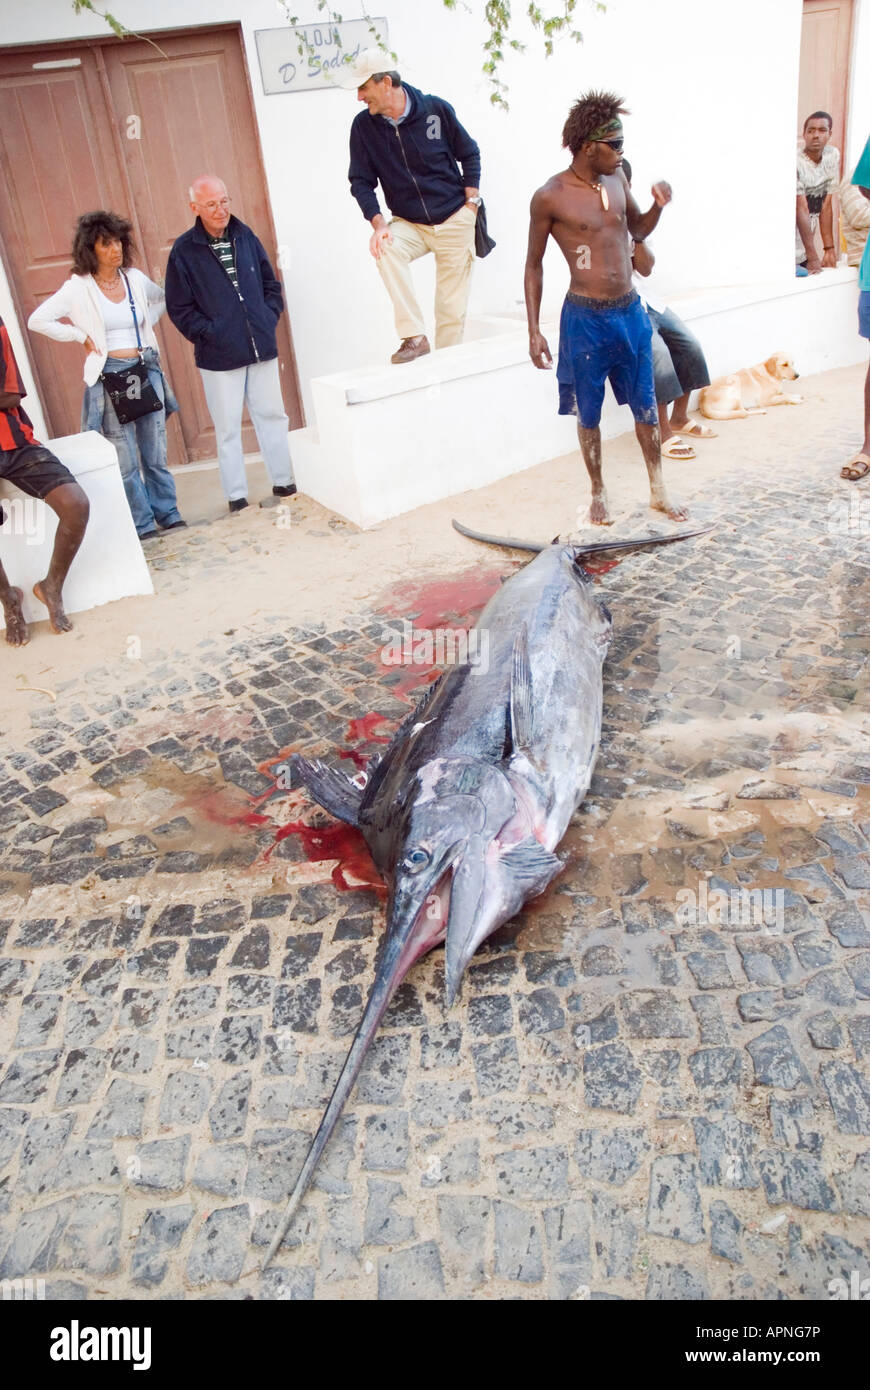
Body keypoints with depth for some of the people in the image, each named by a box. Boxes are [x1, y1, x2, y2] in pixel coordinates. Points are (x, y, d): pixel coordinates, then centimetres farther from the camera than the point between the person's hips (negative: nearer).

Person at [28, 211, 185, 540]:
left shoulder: (135, 278, 6)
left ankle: (167, 514, 19)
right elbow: (37, 320, -5)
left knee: (155, 450, 9)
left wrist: (147, 325, 12)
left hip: (147, 369, 3)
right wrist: (81, 336, -5)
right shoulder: (78, 287, -5)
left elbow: (162, 299, 27)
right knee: (126, 458, 1)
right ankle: (142, 523, 10)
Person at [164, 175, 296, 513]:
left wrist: (270, 319, 3)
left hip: (262, 348, 4)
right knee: (228, 428, 2)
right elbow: (179, 308, -3)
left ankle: (284, 482, 23)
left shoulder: (245, 236, 7)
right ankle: (236, 497, 11)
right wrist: (209, 335, -10)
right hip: (219, 356, -3)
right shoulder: (184, 250, -4)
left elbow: (271, 284, 15)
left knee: (272, 416, 10)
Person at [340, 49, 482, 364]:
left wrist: (471, 204, -3)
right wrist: (378, 225, -15)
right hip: (409, 224, 2)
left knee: (452, 308, -3)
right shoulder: (363, 126, -3)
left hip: (455, 220, -1)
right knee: (385, 248, -31)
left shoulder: (436, 109, -7)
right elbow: (361, 182, 0)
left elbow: (469, 155, 4)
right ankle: (414, 337, -26)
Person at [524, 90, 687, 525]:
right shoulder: (550, 196, -9)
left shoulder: (617, 180, 7)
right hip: (586, 318, -5)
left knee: (645, 407, 11)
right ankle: (598, 493, 25)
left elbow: (639, 230, 22)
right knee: (588, 413, 7)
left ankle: (658, 490, 24)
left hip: (630, 311, 5)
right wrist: (534, 331, -7)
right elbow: (534, 264, -3)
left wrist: (658, 207, -1)